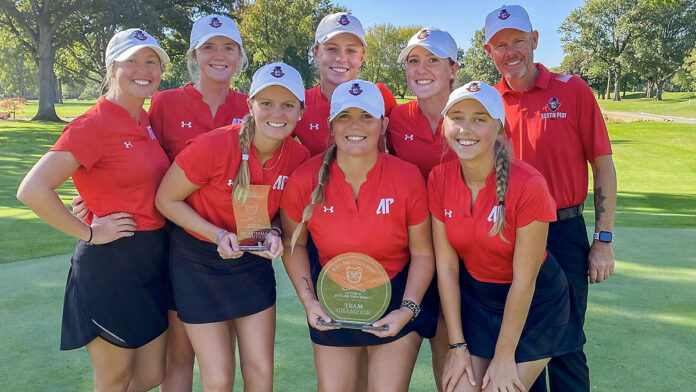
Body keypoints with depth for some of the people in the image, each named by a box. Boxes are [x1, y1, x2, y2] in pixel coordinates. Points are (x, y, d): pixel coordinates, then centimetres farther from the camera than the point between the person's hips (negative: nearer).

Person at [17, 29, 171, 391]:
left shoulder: (146, 122, 8)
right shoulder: (93, 125, -15)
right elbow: (32, 191, -24)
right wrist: (89, 233, -15)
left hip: (151, 262, 7)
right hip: (110, 265, -7)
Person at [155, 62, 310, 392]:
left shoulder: (299, 157, -11)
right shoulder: (213, 146, -25)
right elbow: (166, 200, -12)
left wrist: (274, 234, -16)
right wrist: (219, 235, -22)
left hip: (253, 263, 4)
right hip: (198, 262, -3)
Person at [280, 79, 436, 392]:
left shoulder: (408, 178, -15)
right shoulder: (305, 178, -14)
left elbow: (422, 253, -6)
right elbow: (294, 243, 0)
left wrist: (408, 309, -15)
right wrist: (308, 300, -9)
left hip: (396, 298, 0)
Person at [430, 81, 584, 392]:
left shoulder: (527, 185, -25)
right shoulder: (439, 179, -12)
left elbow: (524, 279, -20)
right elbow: (446, 265, -9)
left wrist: (503, 357, -13)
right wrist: (457, 346, -7)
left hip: (532, 305, -3)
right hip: (472, 298, 4)